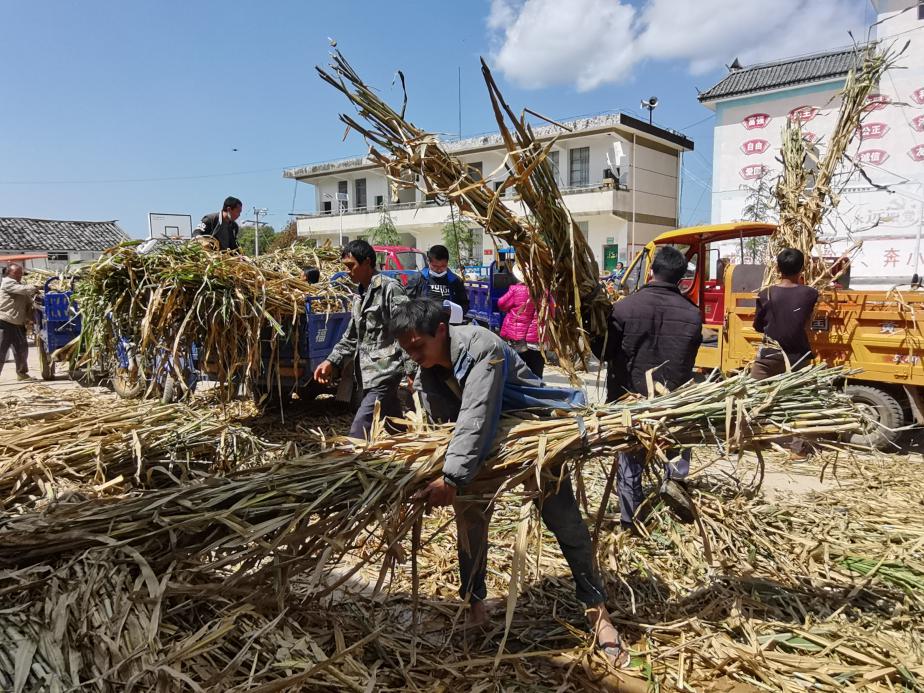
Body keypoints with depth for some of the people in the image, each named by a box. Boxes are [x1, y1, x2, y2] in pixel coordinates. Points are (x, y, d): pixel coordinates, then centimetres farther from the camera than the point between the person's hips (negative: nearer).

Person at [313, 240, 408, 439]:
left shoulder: (390, 288, -10)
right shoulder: (359, 295, 17)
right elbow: (352, 336, 23)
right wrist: (332, 361, 12)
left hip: (384, 374, -8)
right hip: (367, 375, 8)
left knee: (358, 432, -14)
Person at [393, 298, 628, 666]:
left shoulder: (481, 346, -34)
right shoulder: (425, 377, -11)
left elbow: (477, 416, -44)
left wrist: (452, 477, -51)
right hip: (481, 442, 6)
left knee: (565, 522, -2)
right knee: (469, 517, 3)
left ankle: (597, 608, 14)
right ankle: (473, 604, 21)